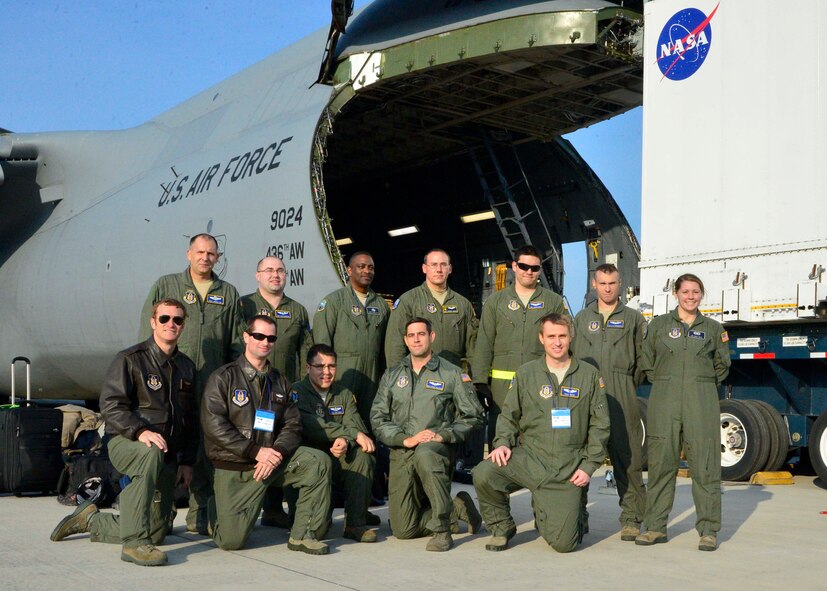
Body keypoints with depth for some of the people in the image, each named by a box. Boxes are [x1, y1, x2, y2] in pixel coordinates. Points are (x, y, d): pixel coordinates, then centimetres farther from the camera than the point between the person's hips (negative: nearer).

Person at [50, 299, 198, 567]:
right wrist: (140, 431, -29)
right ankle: (135, 543, -38)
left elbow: (192, 417, 19)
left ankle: (91, 520, 27)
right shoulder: (130, 359, -5)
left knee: (157, 532, 3)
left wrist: (187, 461, 11)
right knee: (152, 455, -42)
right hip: (126, 442, -6)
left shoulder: (187, 367, 13)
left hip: (169, 455, 6)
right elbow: (110, 404, -14)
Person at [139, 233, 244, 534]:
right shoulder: (165, 286, 11)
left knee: (208, 448, 1)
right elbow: (149, 331, 8)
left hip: (212, 385, 2)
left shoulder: (228, 294, 15)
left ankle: (199, 514, 8)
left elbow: (237, 343, 14)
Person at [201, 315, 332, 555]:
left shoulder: (278, 381, 13)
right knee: (230, 541, -12)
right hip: (234, 467, -4)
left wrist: (276, 453, -15)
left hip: (272, 457, 4)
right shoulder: (224, 377, -3)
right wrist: (256, 452, -19)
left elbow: (292, 425, 6)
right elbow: (213, 425, -14)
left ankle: (303, 534, -11)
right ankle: (217, 509, 24)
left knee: (318, 462, -21)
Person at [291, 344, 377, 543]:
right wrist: (354, 434, -22)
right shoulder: (296, 392, -1)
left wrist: (346, 441, -26)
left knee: (361, 455, -25)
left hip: (339, 460, 4)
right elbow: (312, 427, -17)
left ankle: (356, 524, -21)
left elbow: (356, 424, -2)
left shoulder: (344, 394, 15)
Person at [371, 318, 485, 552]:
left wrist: (443, 435, -13)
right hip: (401, 454, 4)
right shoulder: (391, 376, 13)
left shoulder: (451, 374, 5)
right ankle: (458, 508, 21)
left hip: (437, 448, -3)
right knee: (403, 530, -4)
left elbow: (472, 415, 2)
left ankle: (441, 531, -30)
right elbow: (378, 419, 5)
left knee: (425, 453, -42)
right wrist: (405, 439, -11)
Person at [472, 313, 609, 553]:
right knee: (483, 474, -28)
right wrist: (503, 443, -7)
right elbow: (509, 415, 13)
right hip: (529, 459, 1)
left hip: (568, 470, -1)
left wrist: (589, 466, -1)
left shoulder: (589, 375, 6)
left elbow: (599, 425, 7)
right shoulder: (526, 373, 8)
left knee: (563, 543, -10)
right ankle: (502, 527, -1)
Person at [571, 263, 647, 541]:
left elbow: (642, 358, 10)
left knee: (627, 456, -4)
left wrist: (628, 386, 4)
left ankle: (631, 518, 2)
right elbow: (571, 355, 16)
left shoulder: (633, 318, 11)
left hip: (621, 396, -2)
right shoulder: (582, 318, 17)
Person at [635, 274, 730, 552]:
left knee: (705, 465, -3)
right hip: (664, 401, 0)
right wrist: (664, 383, 8)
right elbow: (646, 362, 14)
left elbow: (722, 365, 20)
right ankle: (655, 527, 10)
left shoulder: (713, 328, 11)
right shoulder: (659, 325, 9)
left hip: (702, 402, 0)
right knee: (661, 463, 2)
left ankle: (708, 530, 3)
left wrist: (702, 384, 12)